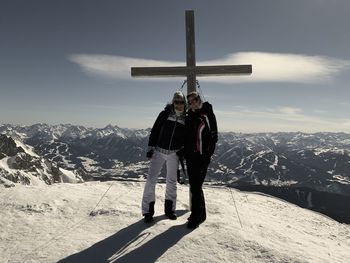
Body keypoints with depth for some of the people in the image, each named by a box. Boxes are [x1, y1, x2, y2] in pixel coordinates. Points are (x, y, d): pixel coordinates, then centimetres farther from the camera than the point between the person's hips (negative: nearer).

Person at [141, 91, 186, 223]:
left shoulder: (186, 119, 3)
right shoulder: (165, 114, -3)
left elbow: (186, 137, 11)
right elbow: (155, 130, -3)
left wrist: (183, 151, 4)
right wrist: (151, 147, -8)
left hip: (174, 153, 2)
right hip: (159, 151, -2)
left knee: (172, 181, 11)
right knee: (151, 180, -6)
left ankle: (169, 209, 26)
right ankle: (148, 211, 4)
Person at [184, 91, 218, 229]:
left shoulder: (208, 115, -5)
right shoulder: (189, 116, 12)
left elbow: (213, 136, -8)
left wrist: (208, 154, -15)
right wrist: (184, 151, 10)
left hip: (202, 156, -6)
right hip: (190, 156, 7)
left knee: (196, 187, -6)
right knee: (194, 186, 13)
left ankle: (196, 216, 9)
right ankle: (201, 214, 28)